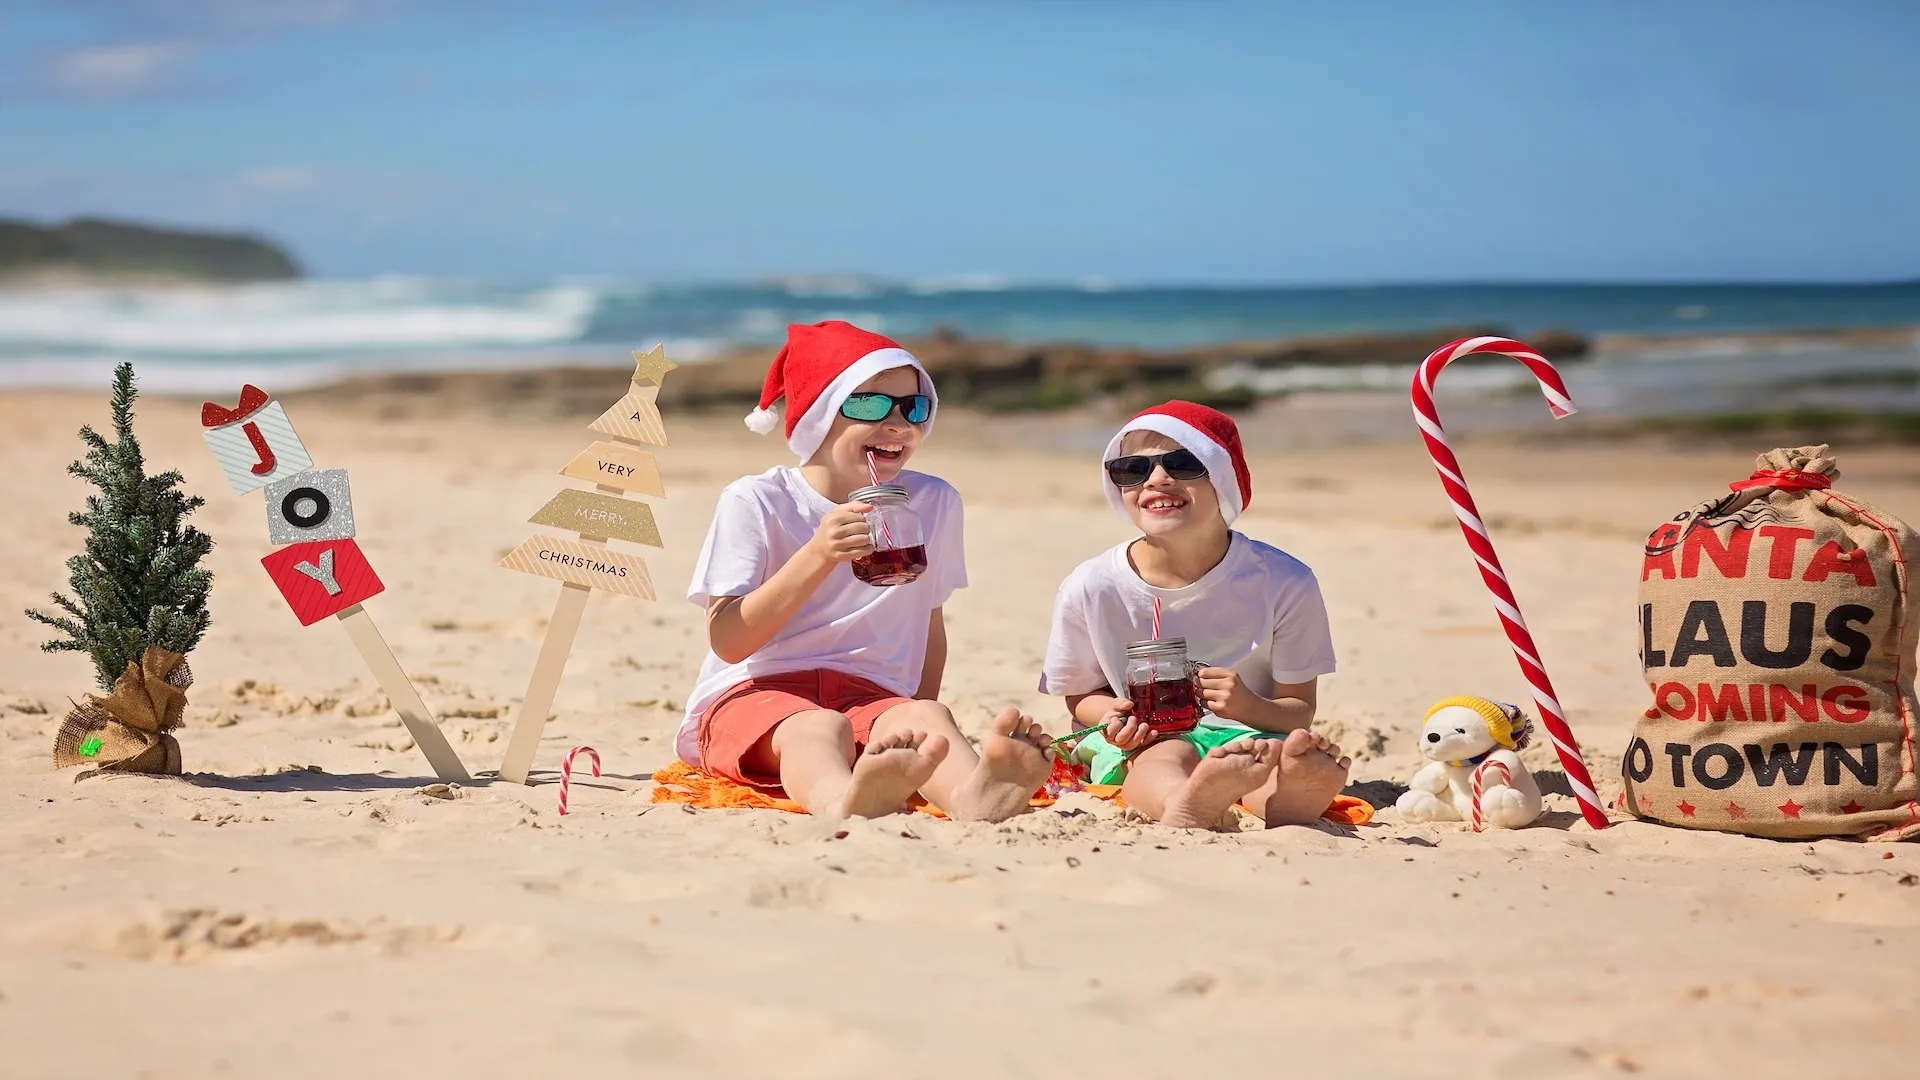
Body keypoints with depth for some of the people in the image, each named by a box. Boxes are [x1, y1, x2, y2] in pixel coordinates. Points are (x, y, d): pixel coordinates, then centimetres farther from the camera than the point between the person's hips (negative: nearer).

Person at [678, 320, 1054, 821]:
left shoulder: (934, 503, 10)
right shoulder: (754, 502, -3)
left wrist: (920, 729, 8)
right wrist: (818, 555, -22)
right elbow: (726, 641, -12)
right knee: (819, 727, -38)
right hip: (753, 697, -3)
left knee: (927, 718, -32)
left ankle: (971, 794, -68)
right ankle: (843, 800, -74)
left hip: (870, 699, 3)